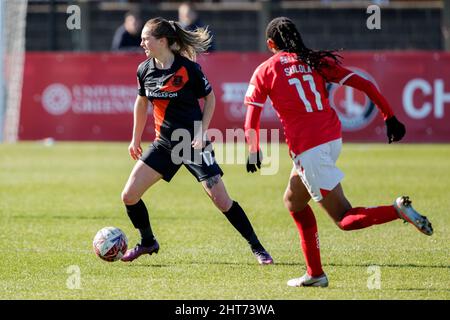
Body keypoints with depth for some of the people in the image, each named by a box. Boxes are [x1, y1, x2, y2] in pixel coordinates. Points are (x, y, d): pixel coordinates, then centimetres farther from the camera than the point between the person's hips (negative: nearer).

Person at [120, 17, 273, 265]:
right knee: (129, 195, -2)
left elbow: (210, 98, -3)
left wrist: (202, 133, -12)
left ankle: (257, 247, 4)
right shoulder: (144, 70, -1)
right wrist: (135, 139, 22)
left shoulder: (188, 68, -16)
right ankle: (148, 243, 21)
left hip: (193, 143, -5)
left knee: (221, 200, -10)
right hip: (164, 144, 5)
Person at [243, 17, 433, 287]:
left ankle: (398, 210, -31)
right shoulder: (315, 61, 12)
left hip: (307, 148, -6)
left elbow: (251, 122, 0)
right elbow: (364, 84, 5)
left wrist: (254, 154, 15)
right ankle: (315, 274, 23)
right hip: (334, 138, 6)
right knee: (294, 202, 25)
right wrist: (390, 118, 9)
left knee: (345, 219, -4)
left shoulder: (265, 71, 3)